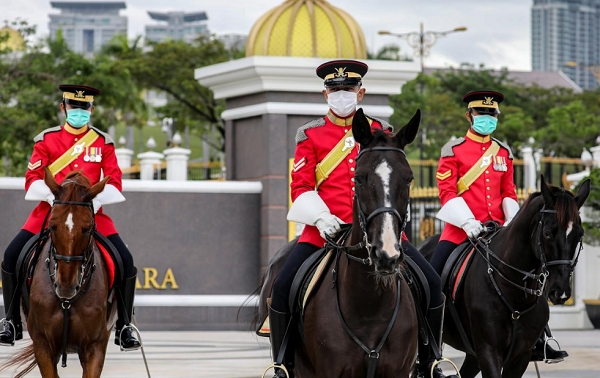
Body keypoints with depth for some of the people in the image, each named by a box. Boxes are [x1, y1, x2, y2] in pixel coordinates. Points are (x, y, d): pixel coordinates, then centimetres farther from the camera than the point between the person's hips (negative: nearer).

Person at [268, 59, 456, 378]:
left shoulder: (380, 130, 11)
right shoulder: (311, 134, 6)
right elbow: (300, 186, 2)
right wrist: (320, 217, -15)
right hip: (327, 229, -1)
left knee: (431, 283, -10)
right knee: (282, 287, -19)